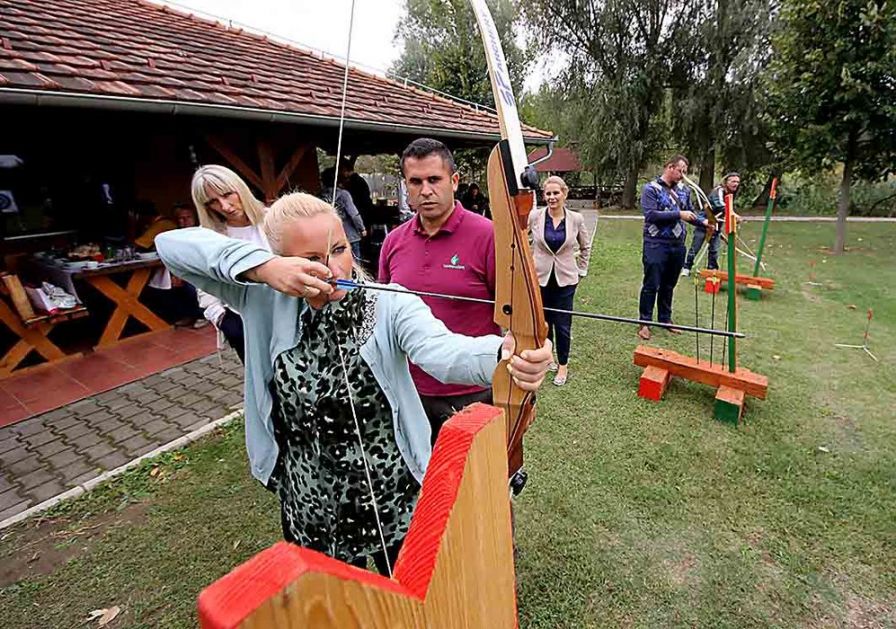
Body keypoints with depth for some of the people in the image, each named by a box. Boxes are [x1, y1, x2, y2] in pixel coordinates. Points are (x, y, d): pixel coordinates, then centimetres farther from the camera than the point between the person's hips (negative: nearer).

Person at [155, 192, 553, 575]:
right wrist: (261, 267, -31)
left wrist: (503, 353, -61)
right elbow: (172, 245, -13)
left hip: (394, 500, -1)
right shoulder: (266, 301, -11)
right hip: (309, 510, 2)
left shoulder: (389, 305, -20)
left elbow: (440, 350, -39)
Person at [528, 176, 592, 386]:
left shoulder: (576, 219, -3)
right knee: (543, 322, 12)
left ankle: (563, 365, 22)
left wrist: (581, 270, 9)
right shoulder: (534, 216, -6)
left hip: (565, 279, 0)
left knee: (563, 325, 4)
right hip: (540, 278, 0)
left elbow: (586, 247, 12)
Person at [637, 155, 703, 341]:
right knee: (651, 285, 0)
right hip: (656, 245, -6)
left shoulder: (683, 190, 11)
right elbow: (650, 215, -18)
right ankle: (645, 322, 10)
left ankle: (665, 319, 27)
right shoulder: (651, 188, -7)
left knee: (669, 285, 15)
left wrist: (703, 222, -1)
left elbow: (689, 212, 18)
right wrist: (678, 215, -20)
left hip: (678, 245, 6)